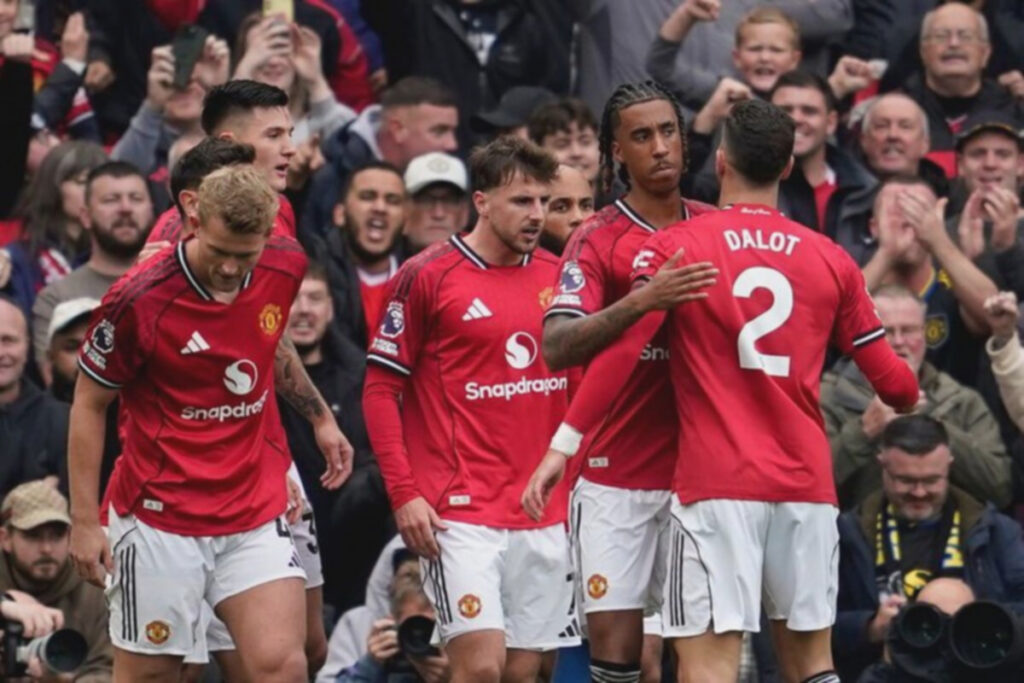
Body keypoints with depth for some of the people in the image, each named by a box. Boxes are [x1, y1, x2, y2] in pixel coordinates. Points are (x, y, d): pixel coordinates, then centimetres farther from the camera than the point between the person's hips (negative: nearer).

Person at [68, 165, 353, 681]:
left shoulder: (285, 268, -3)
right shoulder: (140, 300, -18)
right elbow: (89, 403, -6)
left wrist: (320, 417, 19)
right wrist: (83, 518, -8)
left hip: (255, 516, 4)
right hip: (160, 518, -4)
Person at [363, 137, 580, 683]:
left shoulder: (556, 277, 10)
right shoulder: (427, 277, -5)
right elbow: (380, 389, -3)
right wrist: (403, 493, -11)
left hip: (545, 514, 5)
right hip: (460, 512, -5)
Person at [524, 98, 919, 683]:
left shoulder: (675, 248, -1)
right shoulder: (831, 260, 8)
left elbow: (620, 349, -11)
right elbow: (890, 379, 13)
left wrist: (565, 443, -7)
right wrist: (910, 398, 36)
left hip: (718, 486, -4)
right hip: (807, 483, 4)